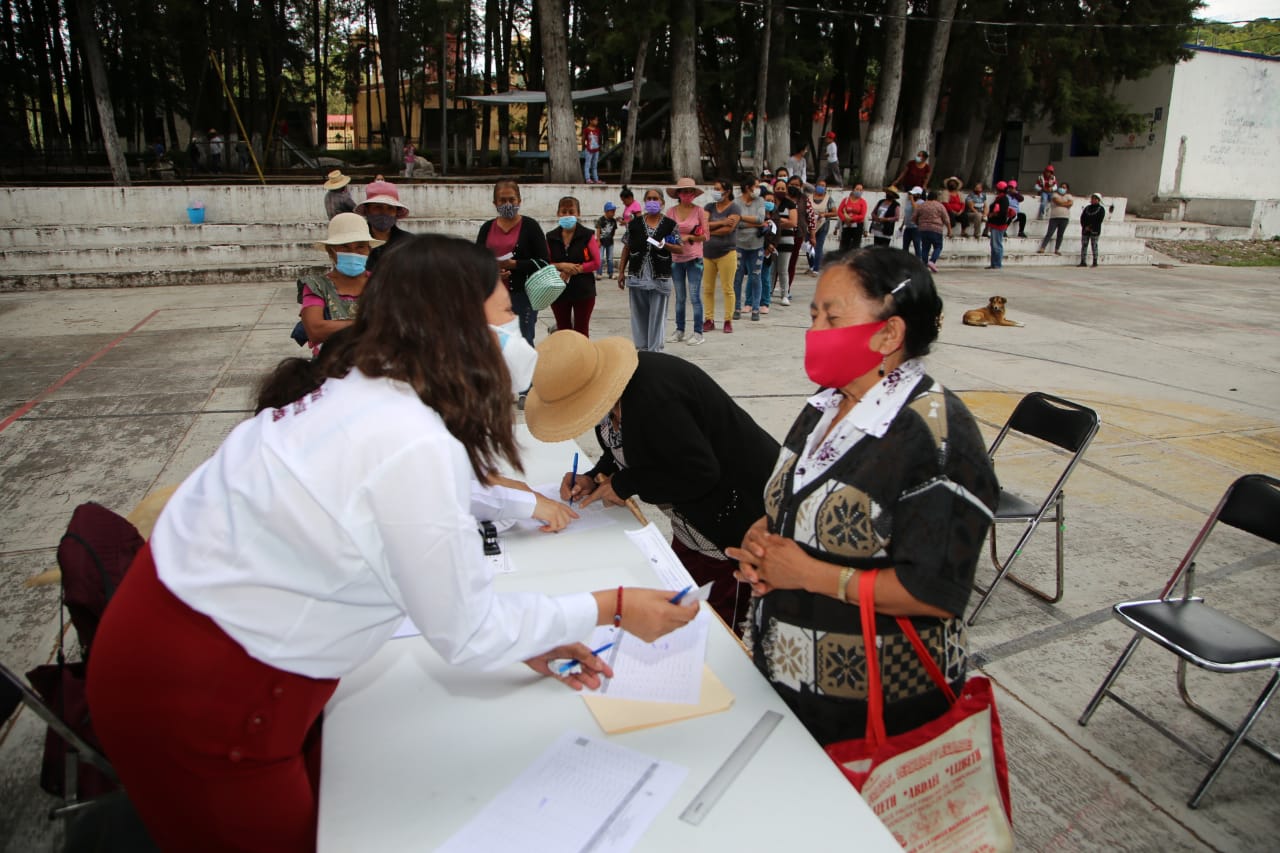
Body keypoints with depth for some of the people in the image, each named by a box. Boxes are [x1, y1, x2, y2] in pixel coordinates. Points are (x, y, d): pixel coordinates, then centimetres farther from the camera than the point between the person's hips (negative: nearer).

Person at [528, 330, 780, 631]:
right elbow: (621, 450, 11)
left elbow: (700, 473, -29)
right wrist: (595, 478, -8)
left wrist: (624, 485, -20)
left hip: (744, 512, -9)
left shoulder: (653, 400, -35)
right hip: (697, 513, 10)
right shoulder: (613, 384, -5)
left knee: (725, 622, 2)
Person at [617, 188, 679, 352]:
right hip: (636, 276, 2)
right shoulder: (634, 223, 5)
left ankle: (654, 350, 9)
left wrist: (665, 245, -17)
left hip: (660, 277, -2)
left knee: (657, 314, 1)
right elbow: (626, 248, 9)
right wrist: (621, 271, 5)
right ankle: (641, 347, 19)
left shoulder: (670, 224, 1)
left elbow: (679, 249, 3)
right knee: (639, 313, 8)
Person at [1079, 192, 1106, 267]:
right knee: (1084, 245, 1)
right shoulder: (1087, 208, 15)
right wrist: (1085, 226, -6)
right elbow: (1082, 218, 8)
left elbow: (1099, 220, -8)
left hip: (1094, 231, -4)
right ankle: (1082, 262, 4)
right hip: (1085, 230, 4)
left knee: (1094, 246, -4)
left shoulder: (1101, 209, 1)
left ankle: (1095, 262, -1)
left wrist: (1090, 227, -14)